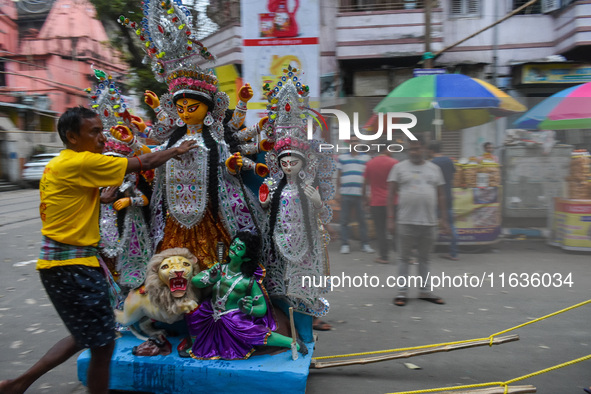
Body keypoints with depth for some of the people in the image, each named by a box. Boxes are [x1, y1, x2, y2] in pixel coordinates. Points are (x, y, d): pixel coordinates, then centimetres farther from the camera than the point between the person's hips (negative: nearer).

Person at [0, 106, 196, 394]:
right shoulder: (81, 163, -16)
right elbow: (144, 163, -13)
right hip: (73, 266, -10)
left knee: (88, 335, 22)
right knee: (102, 344, 2)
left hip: (59, 261, 10)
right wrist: (178, 150, 4)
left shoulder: (56, 165, 13)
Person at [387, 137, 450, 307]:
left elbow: (441, 195, 13)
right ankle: (402, 292, 11)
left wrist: (444, 219, 7)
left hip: (429, 222, 3)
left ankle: (425, 291, 22)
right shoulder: (399, 167, 3)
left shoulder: (434, 169, 12)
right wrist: (390, 217, -8)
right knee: (404, 258, 3)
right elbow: (391, 193, 0)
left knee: (424, 258, 12)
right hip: (406, 221, -3)